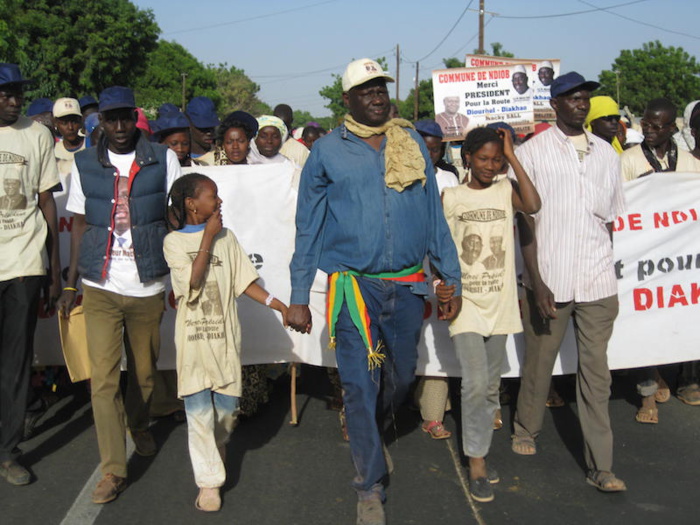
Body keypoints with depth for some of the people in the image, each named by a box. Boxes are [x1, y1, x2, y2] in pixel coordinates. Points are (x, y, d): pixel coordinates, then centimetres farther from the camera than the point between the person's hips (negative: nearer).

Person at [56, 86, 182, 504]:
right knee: (103, 379, -4)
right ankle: (113, 470, 2)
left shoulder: (164, 159, 1)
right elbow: (79, 225, 10)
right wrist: (71, 284, 8)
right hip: (100, 289, 0)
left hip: (148, 287, 0)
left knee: (144, 371, 12)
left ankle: (140, 428, 42)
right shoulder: (85, 164, 5)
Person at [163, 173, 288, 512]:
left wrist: (281, 306, -1)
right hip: (193, 337, -3)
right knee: (199, 411, -4)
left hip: (225, 335, 3)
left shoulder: (226, 237, 7)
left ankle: (217, 448, 39)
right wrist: (207, 238, -12)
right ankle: (209, 482, 5)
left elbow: (245, 282, 7)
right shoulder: (174, 241, -2)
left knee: (227, 405, 8)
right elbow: (192, 281, -15)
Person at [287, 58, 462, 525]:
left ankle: (372, 433, 48)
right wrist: (298, 297, 2)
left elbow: (434, 216, 11)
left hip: (407, 284, 3)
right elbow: (308, 228, 4)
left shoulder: (413, 144, 7)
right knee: (360, 385, -3)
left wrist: (451, 280, 9)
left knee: (402, 376, 16)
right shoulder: (328, 152, 1)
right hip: (354, 284, -3)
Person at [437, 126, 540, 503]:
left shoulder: (505, 190, 3)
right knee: (475, 384, -12)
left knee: (491, 386, 12)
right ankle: (476, 461, 2)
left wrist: (512, 157, -12)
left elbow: (532, 206, -17)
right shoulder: (450, 197, 1)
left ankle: (480, 451, 28)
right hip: (464, 301, -2)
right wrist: (440, 282, -12)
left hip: (500, 302, 3)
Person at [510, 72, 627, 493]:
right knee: (539, 362, 10)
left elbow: (609, 220, 16)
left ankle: (600, 465, 9)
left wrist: (606, 271, 12)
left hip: (598, 283, 3)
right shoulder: (532, 153, -2)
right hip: (549, 279, -3)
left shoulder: (606, 153, 10)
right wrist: (537, 282, -9)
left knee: (596, 371, 4)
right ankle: (527, 430, 34)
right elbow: (525, 221, -4)